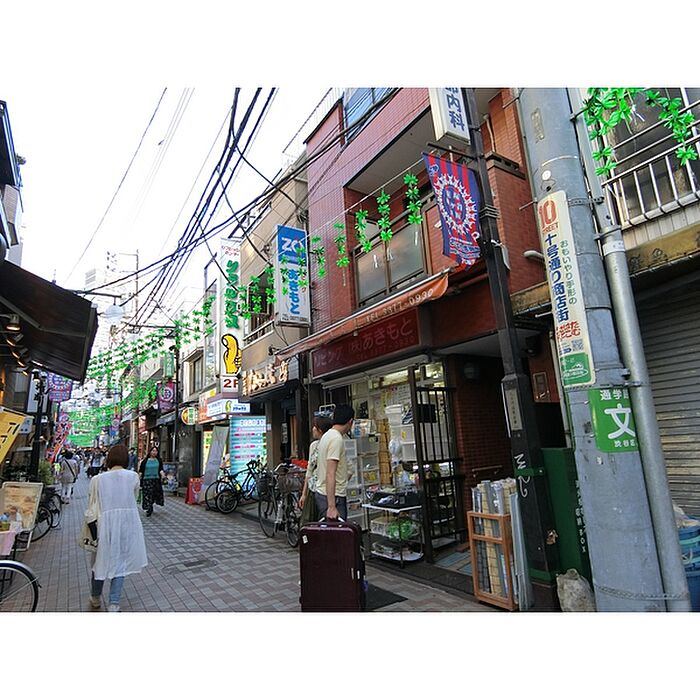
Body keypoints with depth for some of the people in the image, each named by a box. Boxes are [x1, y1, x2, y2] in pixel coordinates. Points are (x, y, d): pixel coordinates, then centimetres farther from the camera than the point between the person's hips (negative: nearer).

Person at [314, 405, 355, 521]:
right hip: (332, 496, -10)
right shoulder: (336, 438, -18)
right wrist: (331, 506, -26)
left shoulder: (327, 435, 12)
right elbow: (330, 474, -24)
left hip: (322, 493, 10)